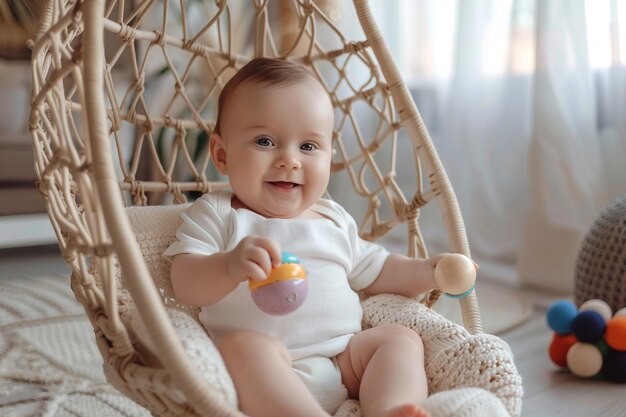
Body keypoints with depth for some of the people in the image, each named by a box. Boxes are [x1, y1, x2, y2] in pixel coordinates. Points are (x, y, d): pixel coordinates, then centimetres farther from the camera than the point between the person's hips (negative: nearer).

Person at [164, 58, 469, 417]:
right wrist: (230, 266, -30)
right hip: (259, 373, -5)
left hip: (344, 363, 5)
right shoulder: (216, 214, 5)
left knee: (401, 337, -11)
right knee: (242, 345, -32)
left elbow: (373, 273, 31)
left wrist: (426, 272, 14)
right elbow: (186, 285, -8)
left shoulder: (334, 220, 19)